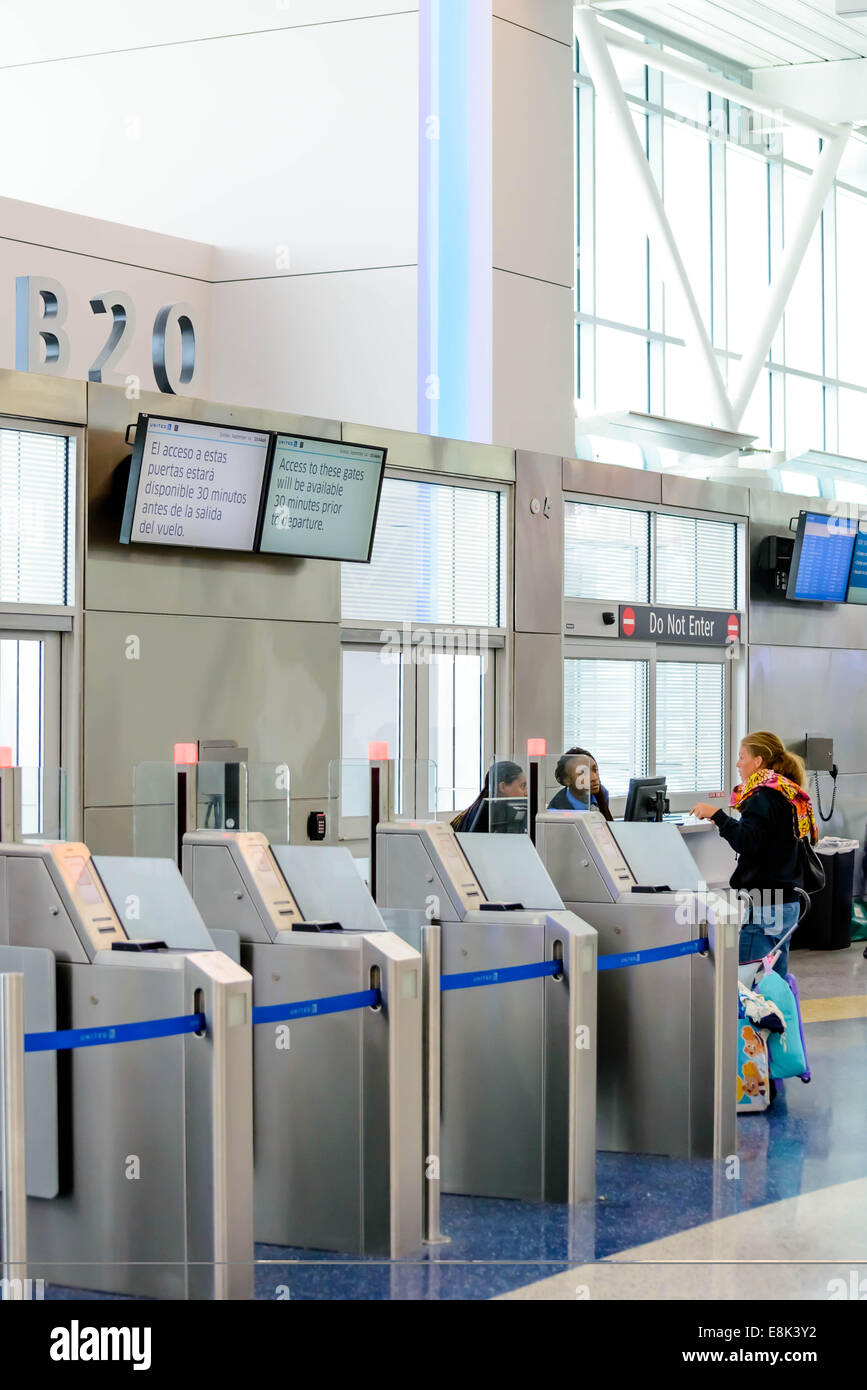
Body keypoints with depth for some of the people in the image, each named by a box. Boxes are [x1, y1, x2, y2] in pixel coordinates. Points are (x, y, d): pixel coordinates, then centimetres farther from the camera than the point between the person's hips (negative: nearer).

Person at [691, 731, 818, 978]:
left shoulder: (764, 796, -13)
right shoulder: (789, 794, 16)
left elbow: (747, 843, -25)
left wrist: (716, 815, -22)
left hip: (763, 906, -10)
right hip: (788, 902, 10)